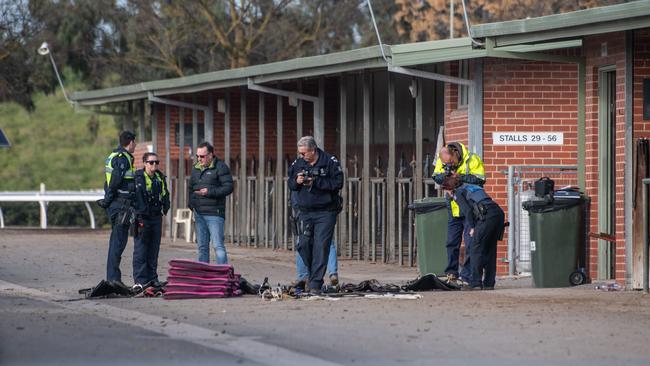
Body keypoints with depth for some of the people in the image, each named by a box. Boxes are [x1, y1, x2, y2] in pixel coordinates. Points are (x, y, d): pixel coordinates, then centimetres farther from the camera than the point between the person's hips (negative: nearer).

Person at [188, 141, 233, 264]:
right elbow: (190, 187, 26)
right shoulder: (196, 168, 16)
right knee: (202, 247, 10)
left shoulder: (220, 167, -5)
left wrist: (209, 192, -19)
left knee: (218, 246, -12)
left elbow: (228, 188, -12)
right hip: (199, 213, 7)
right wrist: (191, 204, 10)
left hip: (214, 213, -7)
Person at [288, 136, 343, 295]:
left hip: (325, 212, -4)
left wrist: (316, 182, -17)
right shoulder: (298, 164, 9)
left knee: (321, 246, -9)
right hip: (305, 212, 5)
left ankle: (315, 284, -9)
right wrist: (297, 181, -8)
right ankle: (312, 274, 22)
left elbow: (338, 183, -11)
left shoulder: (330, 162, -5)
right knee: (304, 244, -1)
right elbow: (290, 184, 16)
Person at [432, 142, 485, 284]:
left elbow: (480, 180, -23)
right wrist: (444, 175, -22)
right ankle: (452, 273, 19)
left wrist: (460, 177, -30)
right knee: (452, 242, 9)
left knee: (470, 242, -6)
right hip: (454, 207, 5)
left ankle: (467, 276, -3)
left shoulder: (471, 160, -18)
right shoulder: (441, 160, -2)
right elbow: (435, 177, 0)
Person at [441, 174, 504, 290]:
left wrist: (472, 227, 5)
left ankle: (475, 283, -5)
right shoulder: (471, 187, 32)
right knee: (490, 249, 13)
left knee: (477, 248, -1)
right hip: (498, 212, 8)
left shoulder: (458, 193, 10)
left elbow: (467, 210, -3)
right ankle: (489, 283, 13)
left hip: (487, 215, -8)